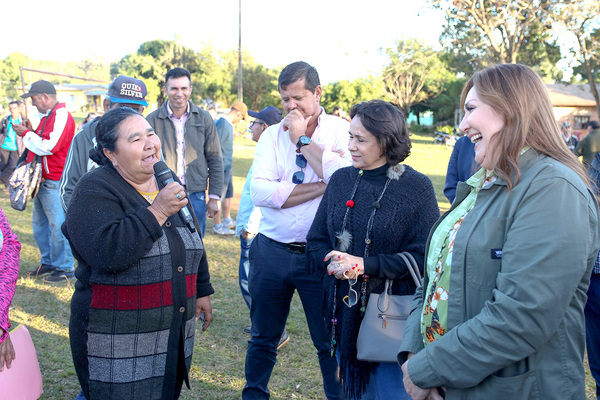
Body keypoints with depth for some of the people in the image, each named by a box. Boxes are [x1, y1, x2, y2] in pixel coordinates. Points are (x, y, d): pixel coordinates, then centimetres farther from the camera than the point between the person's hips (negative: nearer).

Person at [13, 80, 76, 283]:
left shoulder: (61, 116, -15)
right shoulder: (47, 116, 17)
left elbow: (49, 146, -23)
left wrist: (26, 134, -11)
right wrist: (29, 132, 8)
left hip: (55, 182, -10)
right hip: (42, 180, 10)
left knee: (58, 224, -6)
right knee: (39, 223, 16)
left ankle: (64, 268, 2)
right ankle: (48, 262, 26)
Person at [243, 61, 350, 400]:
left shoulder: (340, 131, -2)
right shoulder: (273, 134, 4)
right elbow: (260, 192, -11)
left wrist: (302, 139, -13)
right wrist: (320, 187, -16)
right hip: (272, 252, 3)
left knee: (330, 342, 9)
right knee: (263, 339, 17)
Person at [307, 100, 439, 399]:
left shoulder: (416, 188, -9)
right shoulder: (341, 180, 5)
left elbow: (423, 257, -14)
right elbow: (316, 240, 9)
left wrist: (365, 265, -20)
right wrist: (331, 262, -12)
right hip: (343, 309, 5)